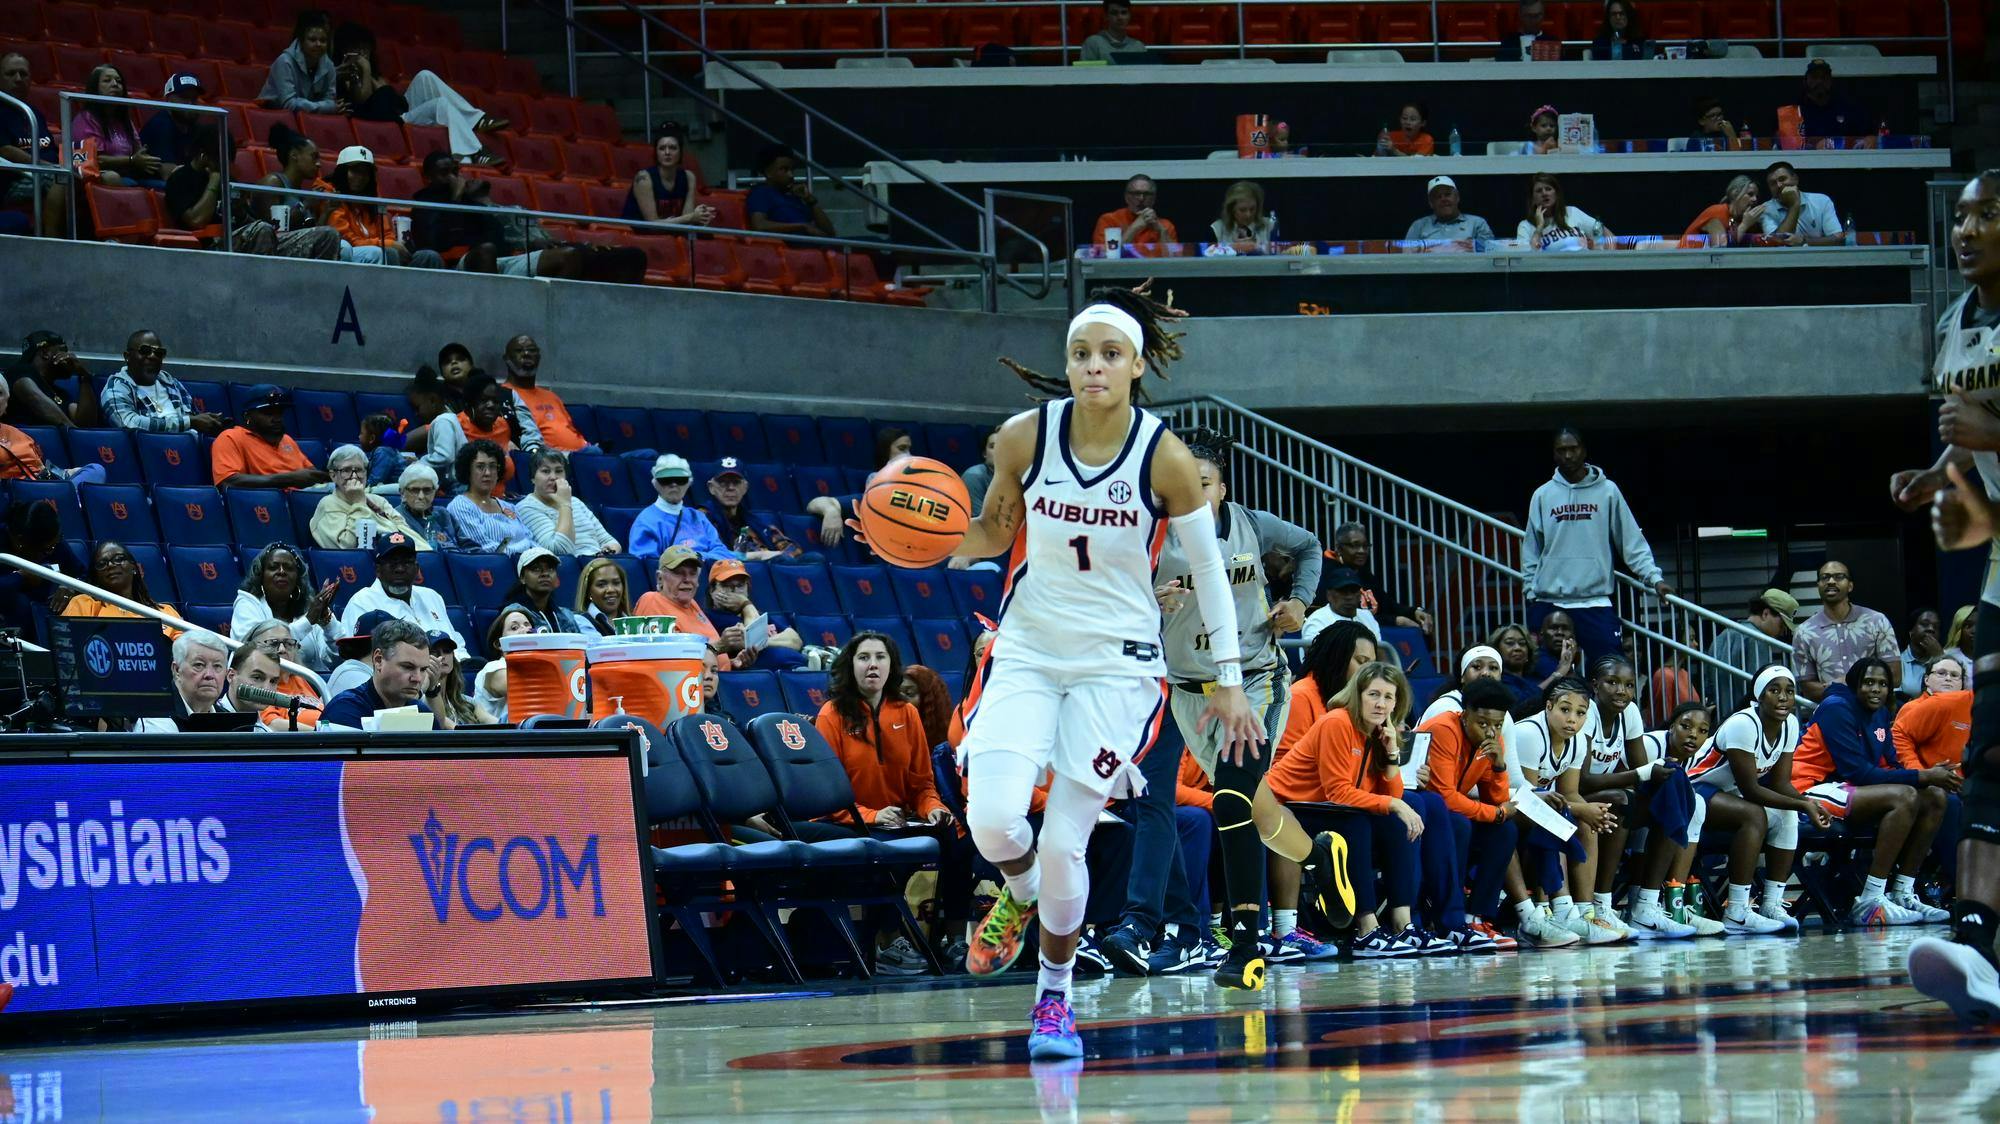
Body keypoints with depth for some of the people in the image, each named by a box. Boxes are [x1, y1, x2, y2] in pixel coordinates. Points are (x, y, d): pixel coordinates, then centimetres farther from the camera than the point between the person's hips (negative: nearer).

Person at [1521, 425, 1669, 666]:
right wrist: (1531, 590, 5)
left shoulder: (1607, 491, 5)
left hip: (1595, 603, -2)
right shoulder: (1543, 495, 10)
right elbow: (1531, 549, 13)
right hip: (1548, 603, 2)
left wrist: (1654, 577, -5)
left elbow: (1632, 541, 4)